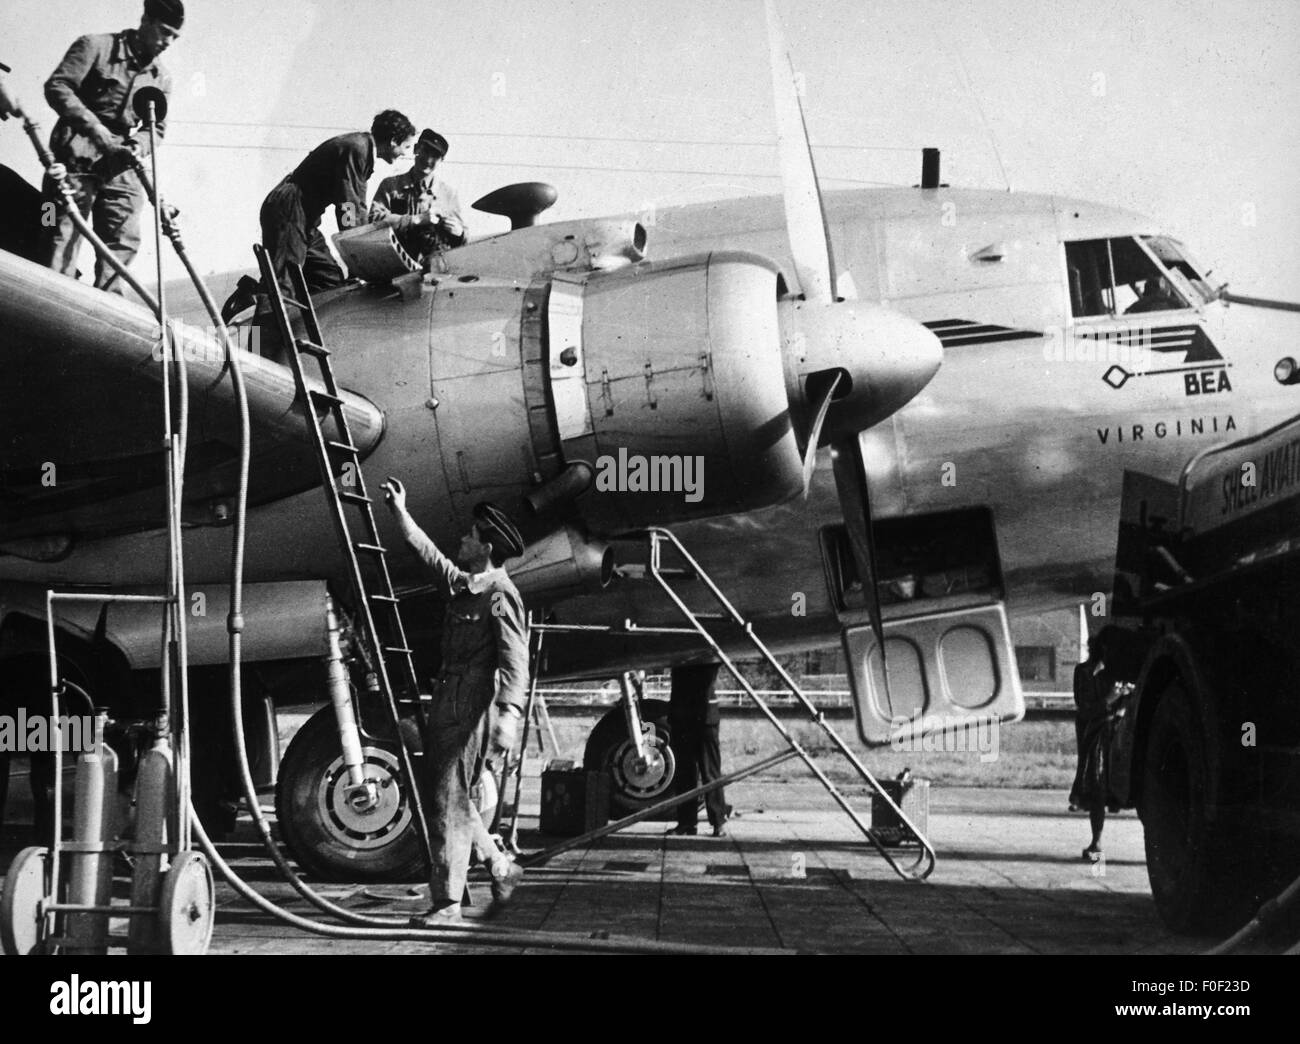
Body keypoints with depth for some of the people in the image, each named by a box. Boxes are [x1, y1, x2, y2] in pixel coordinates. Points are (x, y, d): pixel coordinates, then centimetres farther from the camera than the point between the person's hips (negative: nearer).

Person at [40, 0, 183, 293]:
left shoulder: (161, 79, 11)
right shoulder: (96, 47, -4)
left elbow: (157, 126, 13)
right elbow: (57, 86, -10)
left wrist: (140, 146, -11)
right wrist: (95, 128, -20)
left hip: (121, 168, 5)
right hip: (77, 159, -5)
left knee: (121, 245, 1)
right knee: (62, 241, -9)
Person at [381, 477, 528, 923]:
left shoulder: (500, 595, -13)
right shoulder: (459, 583, 13)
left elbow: (514, 659, -20)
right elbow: (428, 552, 31)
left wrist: (509, 714, -31)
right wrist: (401, 513, 32)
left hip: (470, 706, -9)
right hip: (446, 701, 9)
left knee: (449, 800, -6)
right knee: (444, 795, 14)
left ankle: (447, 900, 0)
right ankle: (500, 867, 27)